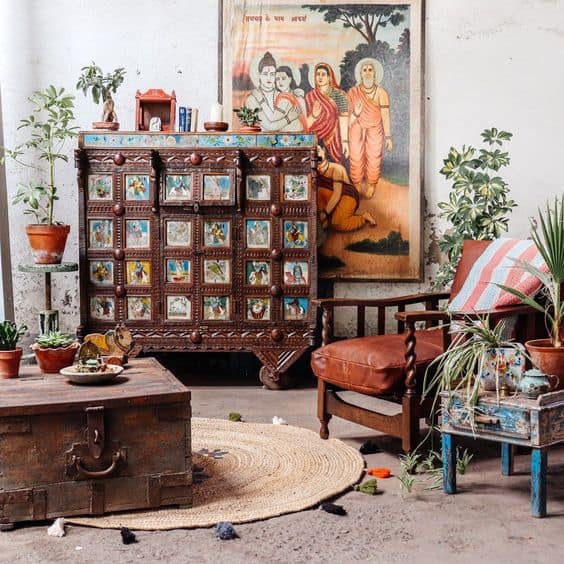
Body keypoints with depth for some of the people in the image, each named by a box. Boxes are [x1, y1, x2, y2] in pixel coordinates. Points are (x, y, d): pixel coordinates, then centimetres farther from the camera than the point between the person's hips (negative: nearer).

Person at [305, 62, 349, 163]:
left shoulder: (339, 94, -2)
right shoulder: (310, 96, 9)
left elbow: (343, 120, -8)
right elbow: (305, 121, 12)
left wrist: (345, 141, -15)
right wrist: (314, 115, -7)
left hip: (333, 140, -3)